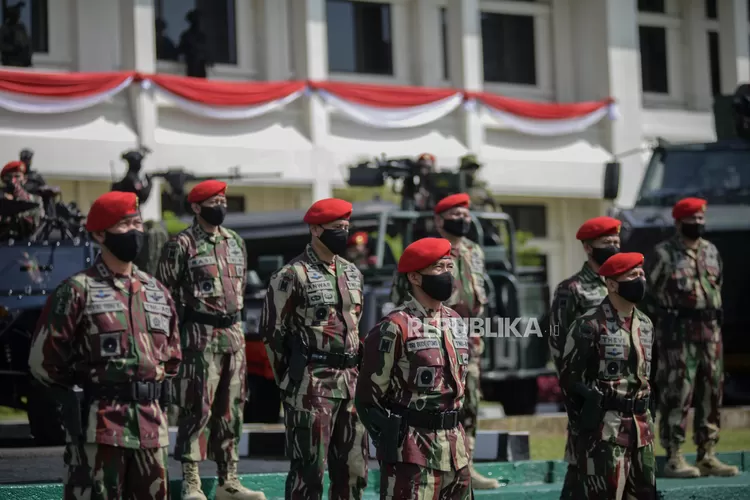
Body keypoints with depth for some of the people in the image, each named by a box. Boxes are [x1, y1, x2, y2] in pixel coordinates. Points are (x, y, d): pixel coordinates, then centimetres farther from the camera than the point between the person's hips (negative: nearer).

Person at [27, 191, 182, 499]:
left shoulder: (157, 292, 15)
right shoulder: (78, 291, -4)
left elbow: (172, 353, 26)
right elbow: (44, 360, -6)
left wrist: (155, 389, 14)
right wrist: (82, 392, 1)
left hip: (151, 424, 6)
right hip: (98, 425, -6)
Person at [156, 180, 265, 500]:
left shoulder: (236, 242, 13)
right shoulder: (182, 245, -8)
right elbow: (165, 293, -7)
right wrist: (175, 333, -10)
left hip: (234, 334, 7)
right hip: (200, 336, -7)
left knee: (231, 409, 9)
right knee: (197, 408, -7)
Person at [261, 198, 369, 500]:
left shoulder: (352, 273, 14)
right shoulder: (292, 276, -8)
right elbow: (272, 331, -7)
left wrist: (354, 370, 17)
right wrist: (292, 378, -2)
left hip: (351, 382, 7)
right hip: (312, 385, -7)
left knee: (354, 466, 10)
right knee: (309, 467, -4)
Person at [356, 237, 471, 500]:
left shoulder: (455, 322, 12)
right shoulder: (394, 328, -12)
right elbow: (368, 397, -10)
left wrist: (458, 437, 17)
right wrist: (391, 443, -9)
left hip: (454, 447, 8)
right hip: (412, 450, -8)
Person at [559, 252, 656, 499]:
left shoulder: (645, 325, 12)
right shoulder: (589, 326, -11)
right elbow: (570, 378, -10)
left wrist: (645, 419, 17)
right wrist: (584, 427, -10)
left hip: (640, 424, 8)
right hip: (604, 427, -8)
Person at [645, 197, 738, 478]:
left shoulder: (711, 252, 13)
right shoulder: (664, 253, -5)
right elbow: (653, 291, -3)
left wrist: (715, 321, 14)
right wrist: (672, 312, -6)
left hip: (710, 329, 6)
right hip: (678, 331, -6)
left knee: (711, 393, 6)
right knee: (677, 395, -7)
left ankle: (707, 457, 12)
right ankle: (674, 459, -4)